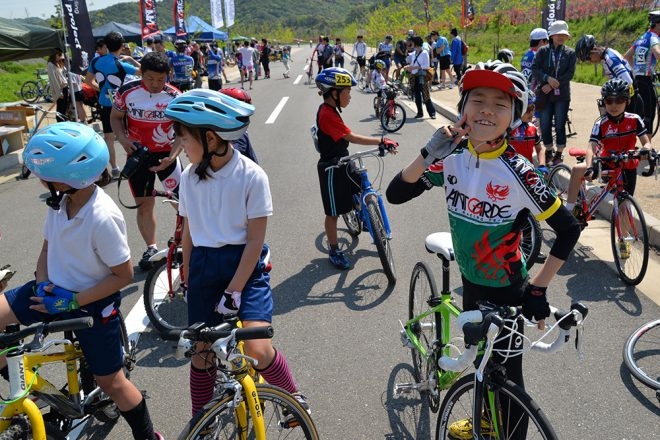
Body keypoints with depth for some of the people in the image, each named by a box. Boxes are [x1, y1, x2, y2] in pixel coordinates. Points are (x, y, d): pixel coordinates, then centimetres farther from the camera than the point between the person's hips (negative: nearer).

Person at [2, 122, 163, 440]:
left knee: (110, 381, 7)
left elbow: (124, 275, -22)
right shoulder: (60, 201, -10)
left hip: (92, 305, -6)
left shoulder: (103, 217, -30)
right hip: (55, 291, 6)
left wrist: (71, 301, -21)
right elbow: (47, 249, 6)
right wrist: (43, 285, -11)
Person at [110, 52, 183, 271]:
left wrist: (171, 156, -25)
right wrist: (123, 139, -16)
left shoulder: (175, 97, -13)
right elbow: (115, 117, 3)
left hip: (166, 154, -1)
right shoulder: (127, 92, -11)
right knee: (144, 205, 7)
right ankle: (151, 248, 22)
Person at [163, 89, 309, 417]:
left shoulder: (251, 176, -14)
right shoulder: (189, 177, 1)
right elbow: (189, 232, 10)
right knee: (201, 352, 10)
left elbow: (255, 240, -13)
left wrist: (233, 291, -15)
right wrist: (189, 280, 12)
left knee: (257, 350, -17)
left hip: (245, 266, -4)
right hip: (204, 266, 5)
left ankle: (294, 397, 14)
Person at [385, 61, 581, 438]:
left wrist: (538, 287, -17)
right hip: (471, 281, 6)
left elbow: (569, 229, -16)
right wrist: (428, 155, -27)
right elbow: (395, 194, -13)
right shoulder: (453, 157, -10)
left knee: (507, 371, 9)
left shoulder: (517, 172, -24)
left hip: (507, 290, -6)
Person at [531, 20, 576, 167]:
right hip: (544, 94, 1)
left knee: (560, 125, 1)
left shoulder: (570, 53, 4)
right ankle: (549, 151, 23)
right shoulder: (542, 51, 5)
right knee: (545, 125, 4)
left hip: (562, 95, -1)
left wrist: (552, 85, -14)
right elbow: (534, 69, -5)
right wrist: (547, 78, -21)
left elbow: (569, 74, -5)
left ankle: (559, 154, 14)